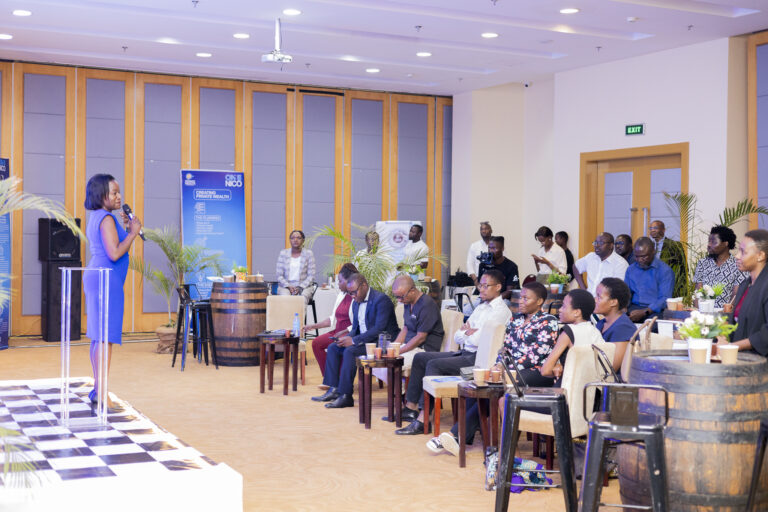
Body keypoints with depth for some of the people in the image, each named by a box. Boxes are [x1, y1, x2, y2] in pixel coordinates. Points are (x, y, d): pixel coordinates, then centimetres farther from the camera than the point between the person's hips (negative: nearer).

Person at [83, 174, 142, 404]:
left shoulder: (95, 217, 16)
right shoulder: (106, 219, -14)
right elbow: (114, 253, -22)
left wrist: (125, 228, 19)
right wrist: (133, 232, -12)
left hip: (95, 277, 11)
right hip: (107, 280, -11)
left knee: (98, 336, 14)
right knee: (106, 337, -10)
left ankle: (97, 388, 21)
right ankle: (101, 394, -9)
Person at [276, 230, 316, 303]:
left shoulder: (308, 254, 7)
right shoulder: (283, 253, 10)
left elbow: (311, 276, 2)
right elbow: (279, 275, 6)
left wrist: (300, 287, -14)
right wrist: (288, 286, -12)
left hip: (304, 286, -1)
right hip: (285, 286, 1)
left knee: (303, 298, -35)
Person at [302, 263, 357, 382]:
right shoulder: (341, 296, 17)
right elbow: (332, 319, 21)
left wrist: (344, 332, -23)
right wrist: (313, 326, 14)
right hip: (337, 332, 9)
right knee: (316, 343, -10)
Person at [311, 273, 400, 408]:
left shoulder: (381, 299, -17)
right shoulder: (356, 303, 12)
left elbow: (379, 328, -24)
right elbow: (356, 328, 18)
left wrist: (354, 341, -24)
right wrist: (348, 338, -6)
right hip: (364, 340, 10)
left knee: (350, 351, -29)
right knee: (333, 348, 0)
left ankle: (346, 396, -25)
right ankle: (334, 390, -4)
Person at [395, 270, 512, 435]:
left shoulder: (501, 311, -10)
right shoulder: (481, 307, 20)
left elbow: (478, 339, -20)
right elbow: (457, 337, 17)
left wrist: (467, 331, 1)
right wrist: (469, 332, -4)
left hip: (477, 358, -10)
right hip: (464, 353, 10)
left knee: (434, 364, -24)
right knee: (420, 358, 7)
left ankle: (422, 420, -24)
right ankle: (411, 407, 10)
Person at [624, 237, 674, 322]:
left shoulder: (665, 270, 0)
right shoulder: (630, 269, 19)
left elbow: (665, 299, -9)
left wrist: (644, 312, -21)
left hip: (654, 311, -4)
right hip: (633, 308, 4)